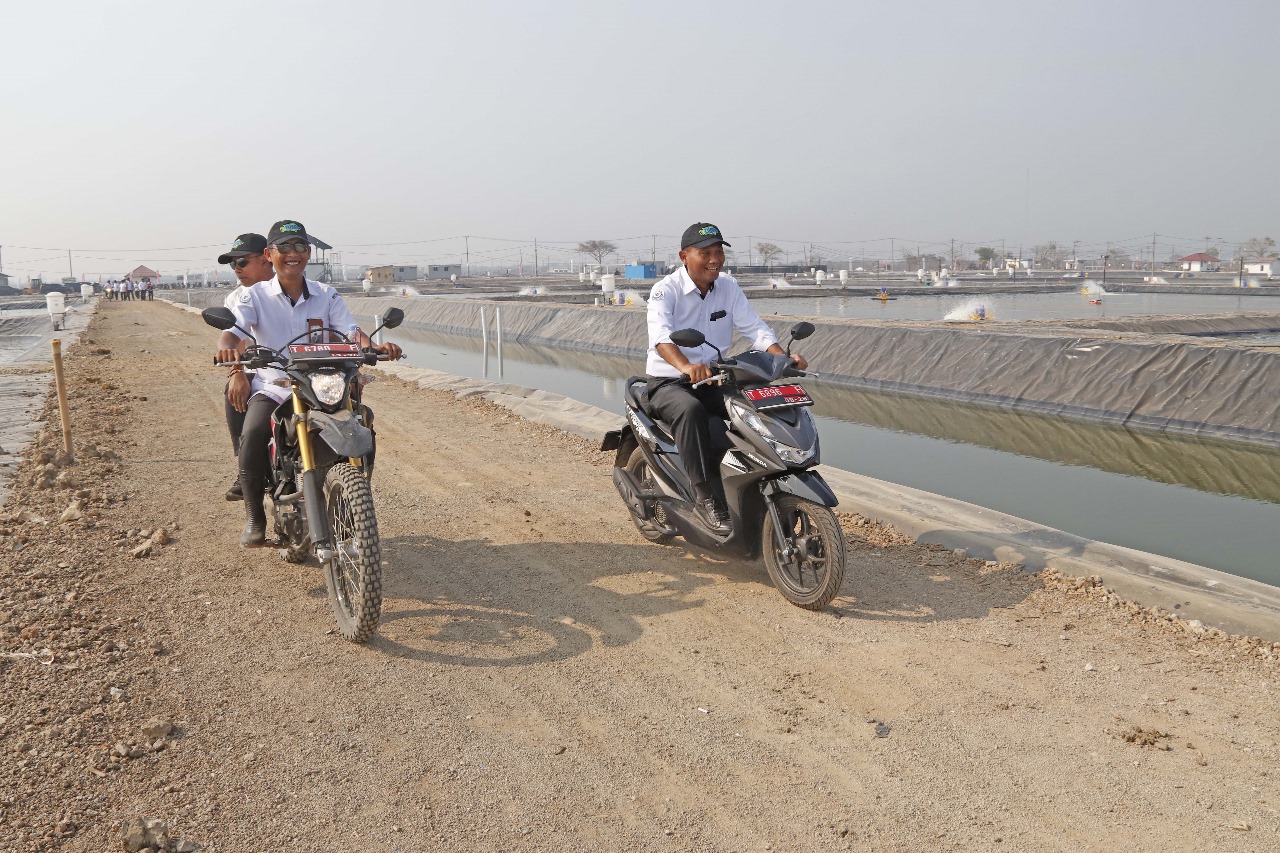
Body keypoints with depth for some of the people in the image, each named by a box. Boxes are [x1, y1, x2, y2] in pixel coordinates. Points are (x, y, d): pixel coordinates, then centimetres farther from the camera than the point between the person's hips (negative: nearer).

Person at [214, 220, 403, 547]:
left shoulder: (326, 296, 8)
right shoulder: (254, 295, 3)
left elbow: (351, 330, -5)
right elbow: (233, 330, -12)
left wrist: (374, 347, -28)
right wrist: (228, 348, -37)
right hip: (271, 388, -1)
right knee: (252, 438, -29)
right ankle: (254, 517, -7)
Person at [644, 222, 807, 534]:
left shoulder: (729, 287, 6)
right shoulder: (666, 290, -13)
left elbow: (754, 328, -1)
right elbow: (660, 334, -31)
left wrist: (784, 357, -21)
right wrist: (686, 367, -52)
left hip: (713, 380, 5)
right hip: (667, 383, -5)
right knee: (691, 410, -38)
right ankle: (707, 497, -36)